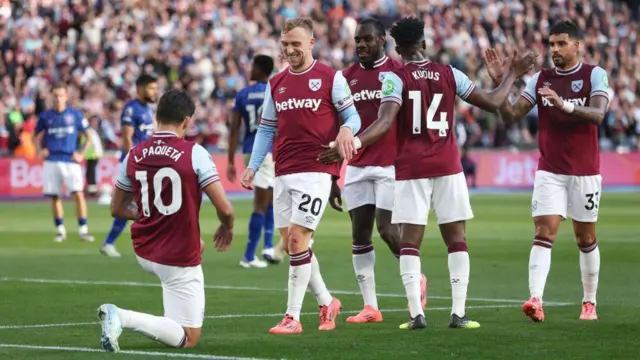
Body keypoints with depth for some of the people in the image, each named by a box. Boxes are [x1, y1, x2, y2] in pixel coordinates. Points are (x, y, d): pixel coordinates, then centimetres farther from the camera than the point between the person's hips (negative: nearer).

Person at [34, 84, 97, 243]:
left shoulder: (75, 114, 3)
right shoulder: (45, 116, 7)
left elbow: (89, 135, 10)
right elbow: (37, 137, 20)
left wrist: (82, 153, 0)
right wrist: (40, 151, 3)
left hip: (71, 160, -2)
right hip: (51, 162, 2)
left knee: (78, 194, -13)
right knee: (55, 197, 3)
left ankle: (83, 229, -8)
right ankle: (60, 230, 14)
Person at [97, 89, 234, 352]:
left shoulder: (133, 156, 0)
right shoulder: (194, 153, -14)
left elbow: (117, 209, 12)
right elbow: (224, 209, -15)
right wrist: (227, 228, 7)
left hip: (144, 252, 7)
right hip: (180, 260, -7)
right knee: (188, 339, 1)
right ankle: (122, 317, -20)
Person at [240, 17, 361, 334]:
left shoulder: (331, 78, -1)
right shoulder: (276, 83, 14)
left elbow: (352, 116, -1)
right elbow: (266, 129, 17)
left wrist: (346, 129, -24)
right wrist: (253, 166, 7)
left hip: (316, 170, -6)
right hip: (283, 174, 6)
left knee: (297, 239, -13)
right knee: (291, 246, 7)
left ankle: (292, 317, -8)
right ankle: (326, 302, 24)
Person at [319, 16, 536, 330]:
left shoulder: (396, 78, -4)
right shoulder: (449, 74, 5)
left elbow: (385, 122, -18)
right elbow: (491, 103, 9)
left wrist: (352, 144, -26)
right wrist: (512, 75, 24)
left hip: (411, 169, -2)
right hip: (447, 166, 2)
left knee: (410, 240, 0)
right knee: (456, 239, 6)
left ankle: (416, 313, -10)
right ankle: (458, 313, 0)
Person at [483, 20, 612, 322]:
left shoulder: (594, 75, -3)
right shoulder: (540, 79, 5)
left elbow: (597, 114, -18)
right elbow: (510, 116, 0)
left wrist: (565, 105, -34)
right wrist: (500, 83, -15)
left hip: (585, 171, -1)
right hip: (549, 171, 1)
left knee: (586, 238, 8)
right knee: (544, 233, -13)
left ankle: (589, 302, 21)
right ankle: (535, 300, -25)